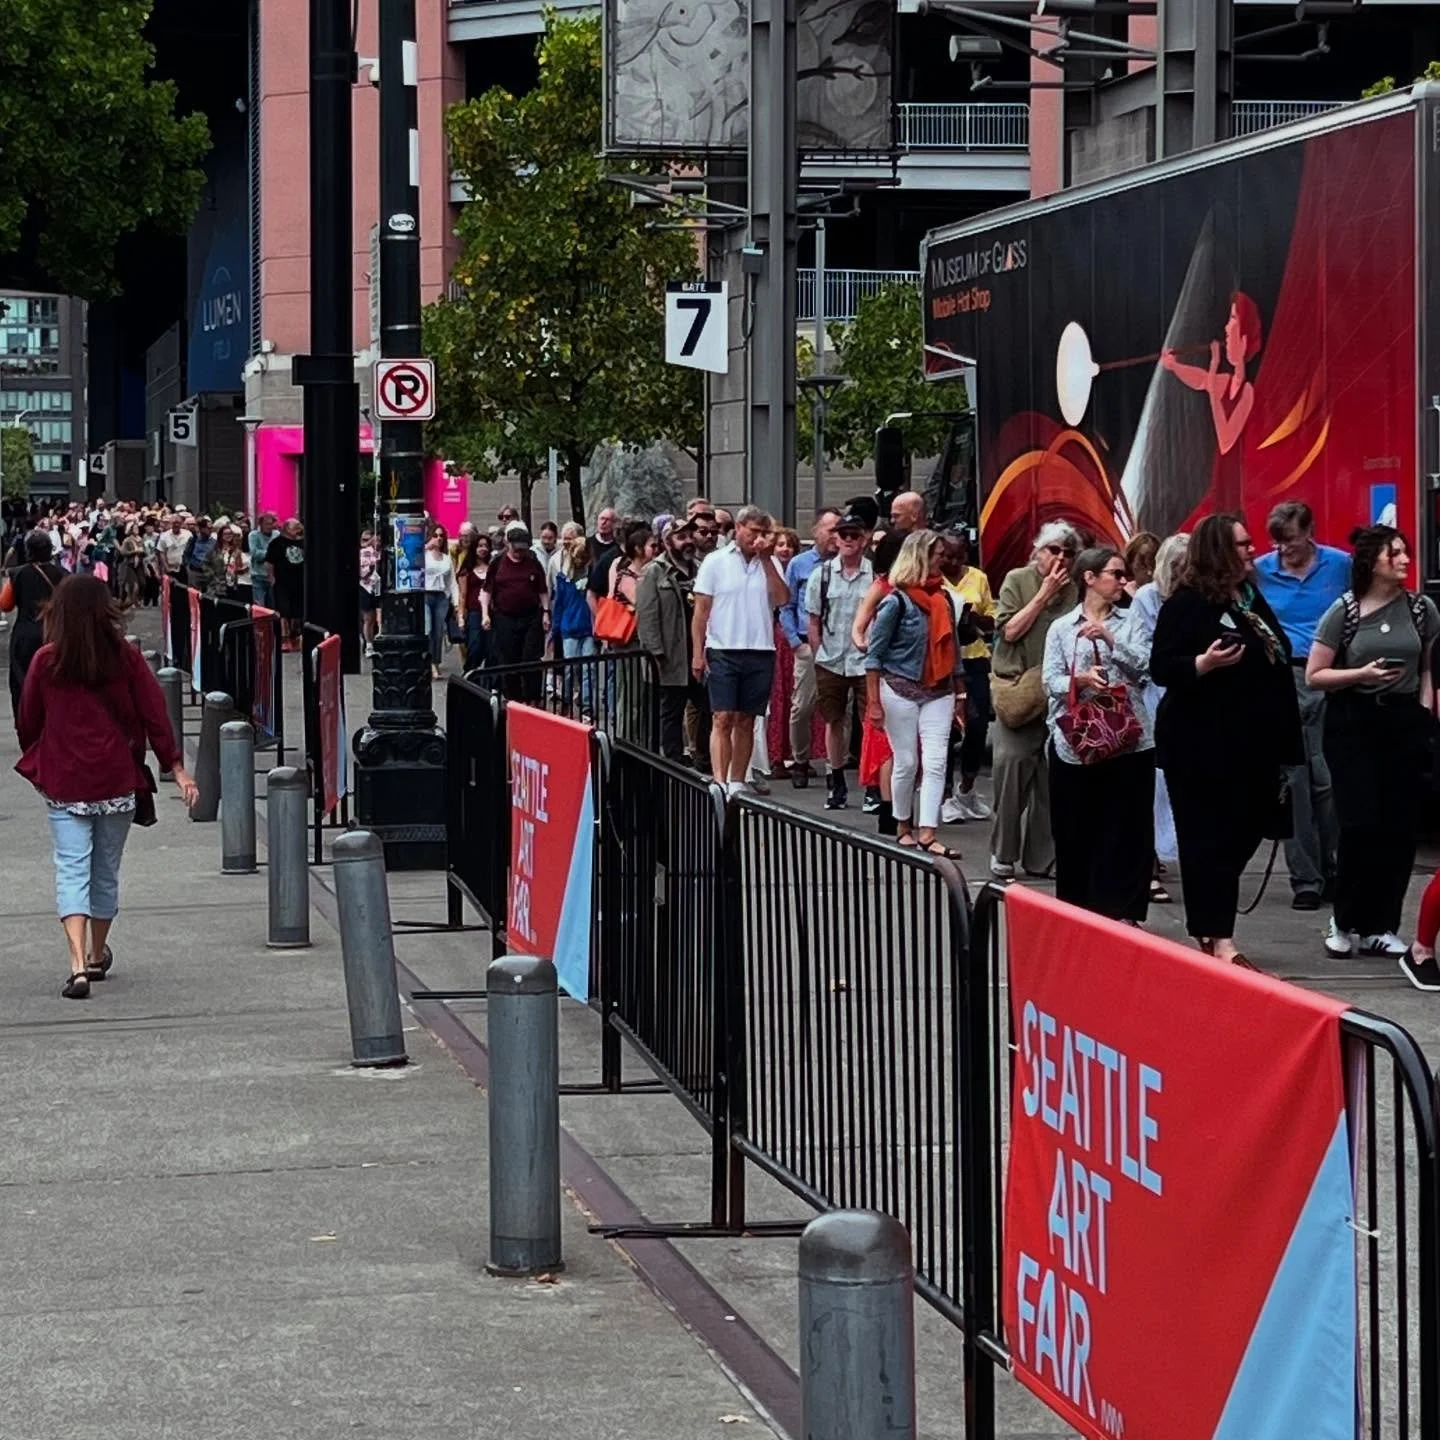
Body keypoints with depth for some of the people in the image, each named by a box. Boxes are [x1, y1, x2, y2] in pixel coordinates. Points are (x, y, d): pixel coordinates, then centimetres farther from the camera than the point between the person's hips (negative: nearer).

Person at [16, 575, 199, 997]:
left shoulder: (46, 661, -5)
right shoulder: (126, 658, -4)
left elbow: (28, 720, 4)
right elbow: (154, 714, -3)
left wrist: (37, 762, 21)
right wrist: (176, 767, 2)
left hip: (63, 784, -1)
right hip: (117, 781, 1)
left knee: (71, 870, -4)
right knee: (106, 870, 16)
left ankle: (78, 964, -20)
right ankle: (97, 956, 32)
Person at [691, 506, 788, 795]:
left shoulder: (770, 564, 10)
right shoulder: (716, 562, 2)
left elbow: (781, 599, -6)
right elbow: (701, 610, 1)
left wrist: (766, 559, -7)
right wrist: (698, 653, -5)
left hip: (760, 653, 3)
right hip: (723, 652, -3)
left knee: (746, 721, 8)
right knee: (723, 719, -9)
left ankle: (737, 783, 14)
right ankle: (719, 783, -15)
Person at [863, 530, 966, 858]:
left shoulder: (943, 597, 8)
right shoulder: (896, 601, -9)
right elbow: (874, 654, -8)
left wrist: (960, 697, 16)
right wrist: (874, 703, -12)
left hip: (938, 692, 5)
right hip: (901, 690, -4)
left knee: (936, 762, -7)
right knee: (907, 762, 2)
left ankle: (927, 834, -11)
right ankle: (903, 827, 19)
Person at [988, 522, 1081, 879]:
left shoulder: (1076, 590, 7)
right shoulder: (1017, 581, 2)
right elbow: (1010, 630, -7)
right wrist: (1044, 594, -7)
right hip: (1018, 686, -2)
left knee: (1052, 775, 0)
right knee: (1012, 762, -11)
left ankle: (1040, 856, 8)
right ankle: (1003, 855, -1)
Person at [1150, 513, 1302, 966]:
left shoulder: (1251, 598, 13)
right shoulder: (1187, 604, -11)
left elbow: (1275, 659, 21)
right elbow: (1161, 669, -14)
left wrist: (1284, 738, 17)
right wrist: (1205, 663, -32)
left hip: (1251, 744, 8)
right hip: (1202, 746, -8)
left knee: (1246, 831, 11)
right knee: (1210, 839, -4)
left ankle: (1210, 924, 26)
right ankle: (1218, 940, -4)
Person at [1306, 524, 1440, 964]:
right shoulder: (1343, 612, -4)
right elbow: (1314, 675, -3)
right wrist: (1362, 674, -16)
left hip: (1404, 722, 3)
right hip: (1352, 723, -3)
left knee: (1399, 827, 0)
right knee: (1360, 824, -10)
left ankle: (1380, 927, 9)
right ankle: (1345, 922, 6)